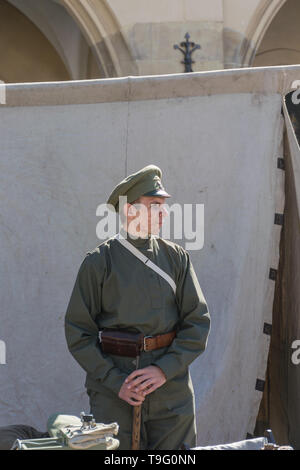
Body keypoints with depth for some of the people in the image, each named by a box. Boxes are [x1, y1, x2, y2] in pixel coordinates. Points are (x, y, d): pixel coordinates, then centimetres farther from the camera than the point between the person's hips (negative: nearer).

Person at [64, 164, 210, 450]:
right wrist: (115, 381, -10)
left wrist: (165, 369, -8)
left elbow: (198, 321, 5)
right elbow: (78, 332, -1)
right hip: (113, 394, -2)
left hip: (172, 388, 3)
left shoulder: (176, 257, 8)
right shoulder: (98, 262, 0)